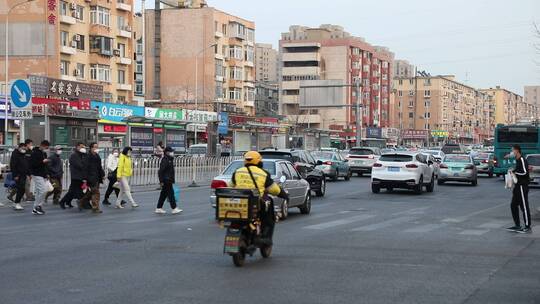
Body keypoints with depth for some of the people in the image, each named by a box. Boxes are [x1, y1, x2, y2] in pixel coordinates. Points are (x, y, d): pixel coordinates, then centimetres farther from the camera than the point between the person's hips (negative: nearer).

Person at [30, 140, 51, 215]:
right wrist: (43, 161, -23)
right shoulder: (35, 153, -11)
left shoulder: (44, 153, 16)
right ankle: (38, 206, -5)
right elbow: (32, 164, -21)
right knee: (43, 190, -15)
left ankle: (35, 208, 14)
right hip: (37, 175, -9)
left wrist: (47, 174, 17)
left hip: (43, 175, 9)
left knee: (39, 192, 10)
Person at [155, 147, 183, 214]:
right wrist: (161, 181, -22)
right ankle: (174, 209, -5)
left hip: (169, 181, 10)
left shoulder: (170, 160, 16)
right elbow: (160, 171, -20)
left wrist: (172, 180, 23)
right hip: (166, 181, -10)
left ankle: (159, 208, 15)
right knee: (170, 194, -8)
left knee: (163, 194, 11)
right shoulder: (165, 160, -16)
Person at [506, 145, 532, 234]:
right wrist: (513, 171, 8)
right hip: (518, 186, 10)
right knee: (513, 205, 12)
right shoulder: (517, 160, 16)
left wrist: (514, 171, -12)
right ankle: (517, 225, 19)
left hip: (523, 186, -10)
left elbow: (525, 172, -22)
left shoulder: (522, 160, -14)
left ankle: (527, 227, -2)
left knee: (524, 206, -6)